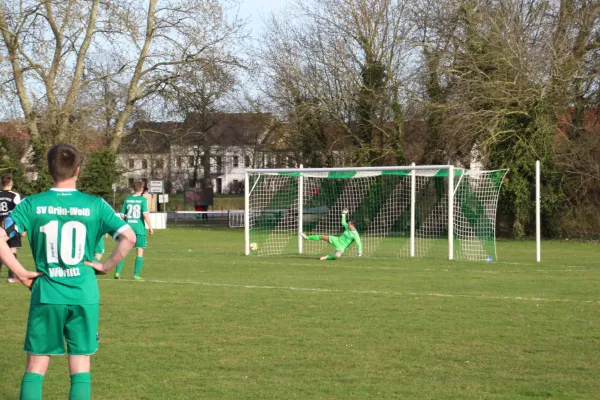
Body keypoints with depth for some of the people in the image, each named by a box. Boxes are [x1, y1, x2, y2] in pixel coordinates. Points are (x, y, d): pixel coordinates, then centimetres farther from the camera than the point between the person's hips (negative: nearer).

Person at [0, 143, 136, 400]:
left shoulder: (32, 205, -2)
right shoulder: (95, 205, -2)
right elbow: (129, 237, -8)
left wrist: (21, 273, -2)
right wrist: (106, 266, 1)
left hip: (46, 295, 0)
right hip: (84, 296, 0)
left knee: (35, 367, 9)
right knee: (80, 368, 8)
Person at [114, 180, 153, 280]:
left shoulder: (127, 200, 6)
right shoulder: (143, 200, -6)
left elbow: (122, 215, 7)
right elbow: (145, 214, -14)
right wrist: (150, 227, -7)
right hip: (139, 228, -4)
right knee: (140, 252, 4)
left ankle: (117, 272, 2)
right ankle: (136, 275, 1)